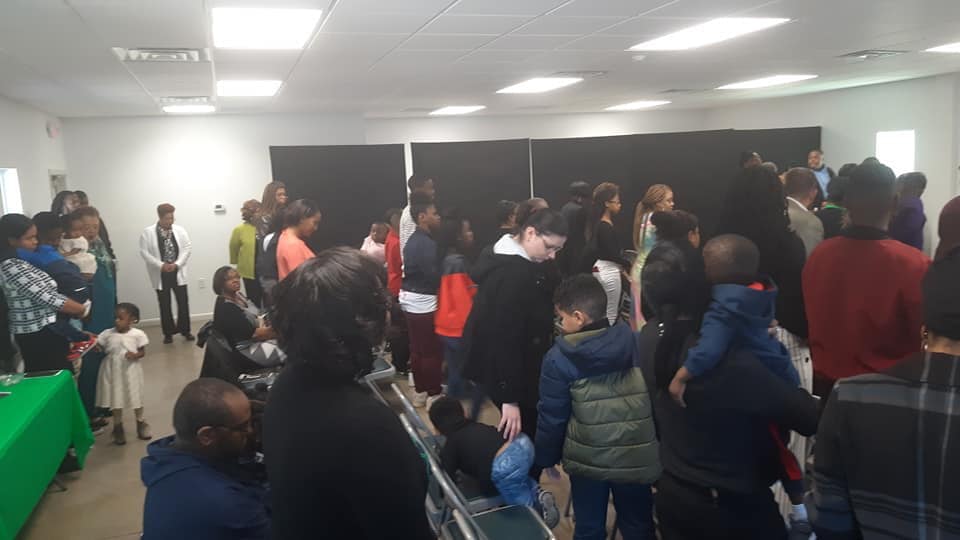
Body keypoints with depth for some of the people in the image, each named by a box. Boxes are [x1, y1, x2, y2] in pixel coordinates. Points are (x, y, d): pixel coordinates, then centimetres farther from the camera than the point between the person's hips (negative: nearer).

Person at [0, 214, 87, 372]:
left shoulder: (22, 261, 11)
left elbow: (43, 295, 14)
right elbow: (48, 298, -20)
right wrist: (84, 310, -11)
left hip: (44, 331, 9)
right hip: (38, 336, -9)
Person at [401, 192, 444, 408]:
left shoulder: (413, 240, 12)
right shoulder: (427, 243, -19)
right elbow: (433, 276, -21)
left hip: (411, 300, 10)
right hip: (424, 302, -10)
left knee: (417, 349, 16)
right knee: (433, 351, -1)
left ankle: (420, 392, 25)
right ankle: (434, 395, 7)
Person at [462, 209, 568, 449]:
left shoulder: (505, 260, 5)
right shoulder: (516, 274, -26)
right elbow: (506, 338, -29)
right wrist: (510, 399, -28)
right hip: (504, 377, -10)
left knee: (518, 443, 19)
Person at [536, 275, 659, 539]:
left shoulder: (559, 358, -11)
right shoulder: (637, 343, -3)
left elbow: (551, 417, -5)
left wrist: (546, 458, 9)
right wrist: (656, 445, 15)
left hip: (587, 459, -2)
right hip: (636, 457, 2)